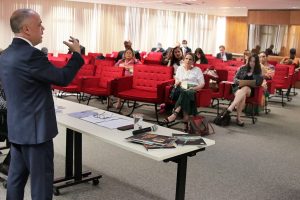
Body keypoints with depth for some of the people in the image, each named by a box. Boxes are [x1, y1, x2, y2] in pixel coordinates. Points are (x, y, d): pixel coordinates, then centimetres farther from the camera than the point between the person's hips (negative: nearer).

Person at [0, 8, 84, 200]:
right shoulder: (31, 54, -21)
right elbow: (63, 78, -16)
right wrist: (77, 53, -3)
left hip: (16, 127, 9)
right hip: (35, 128, -9)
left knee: (16, 177, 17)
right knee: (41, 180, 3)